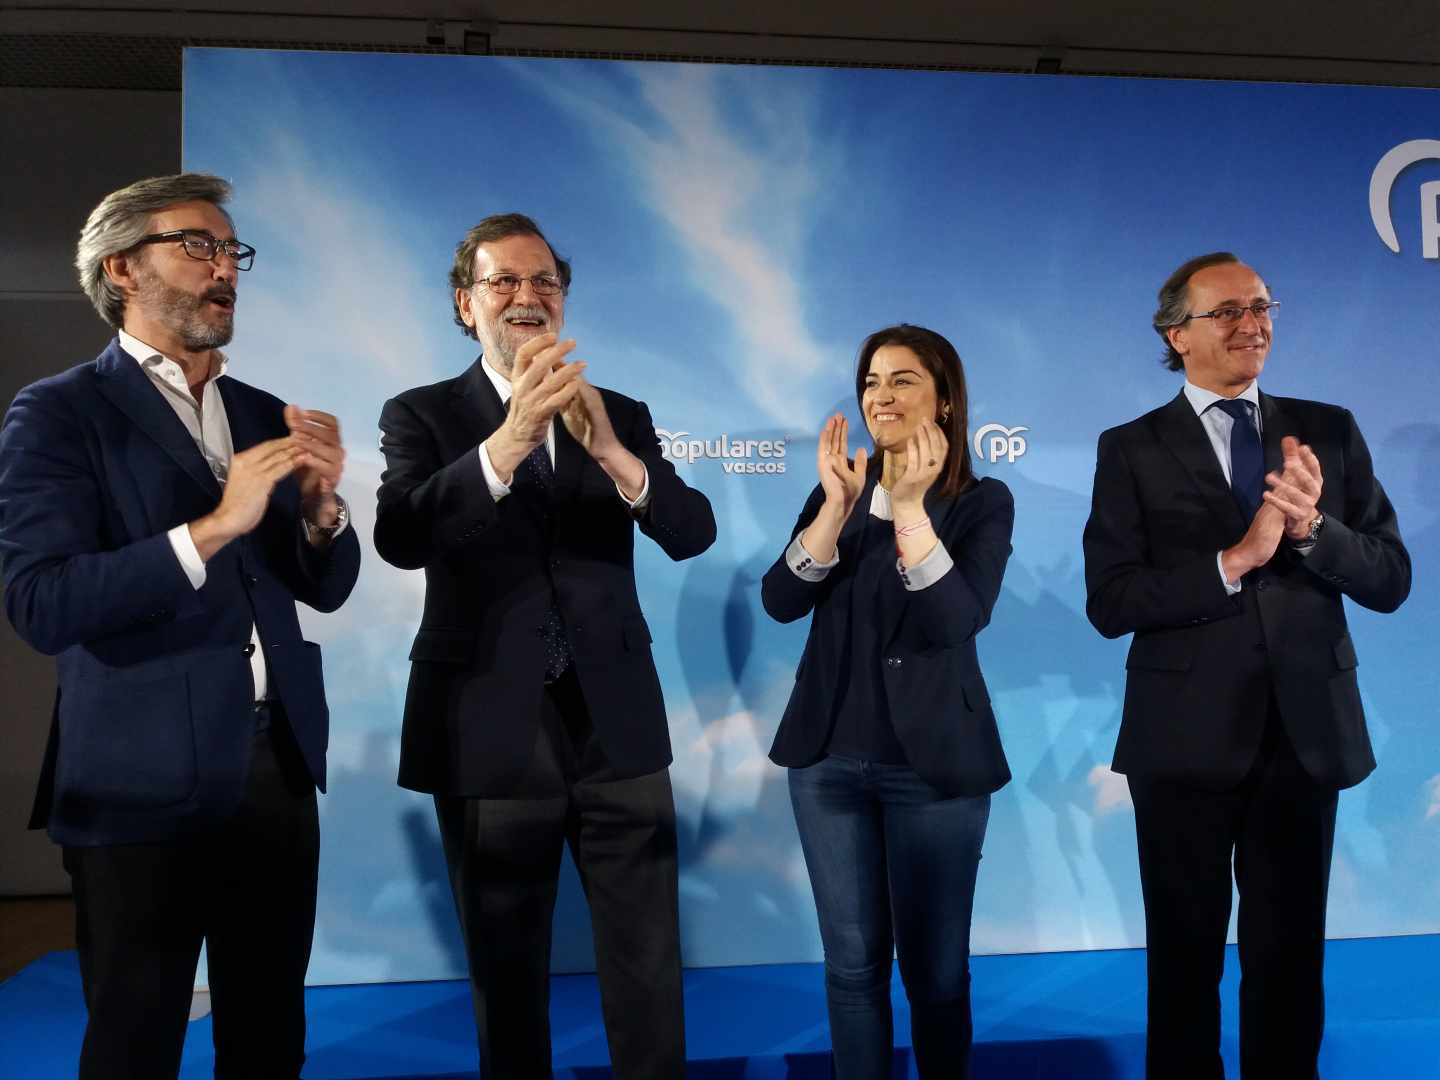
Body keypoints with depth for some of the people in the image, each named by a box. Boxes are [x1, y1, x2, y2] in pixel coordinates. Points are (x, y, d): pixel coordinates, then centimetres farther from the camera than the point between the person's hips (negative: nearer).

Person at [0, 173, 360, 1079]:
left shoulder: (265, 415, 11)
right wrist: (213, 525, -24)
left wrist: (320, 505, -11)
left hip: (278, 766, 5)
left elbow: (326, 588, 9)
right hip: (147, 781, -5)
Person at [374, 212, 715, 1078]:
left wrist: (609, 449, -25)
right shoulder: (422, 414, 0)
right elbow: (401, 538, -18)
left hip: (617, 727, 2)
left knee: (650, 968, 10)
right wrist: (508, 439, -32)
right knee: (507, 971, 15)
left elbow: (694, 533, -7)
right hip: (491, 732, -1)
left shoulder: (620, 415, 7)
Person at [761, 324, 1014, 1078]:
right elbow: (781, 602, -7)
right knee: (852, 960, 12)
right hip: (829, 756, 3)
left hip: (933, 762, -3)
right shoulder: (838, 490, 5)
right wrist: (836, 505, -18)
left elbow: (956, 622, -19)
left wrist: (909, 507, -25)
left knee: (935, 965, 9)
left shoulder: (983, 502, -5)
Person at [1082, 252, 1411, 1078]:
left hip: (1307, 735, 2)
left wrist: (1312, 528, -18)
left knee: (1292, 957, 14)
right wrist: (1234, 561, -21)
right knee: (1186, 956, 13)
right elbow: (1110, 604, -11)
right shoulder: (1133, 450, -2)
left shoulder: (1328, 430, 5)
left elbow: (1390, 580, 0)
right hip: (1188, 740, -2)